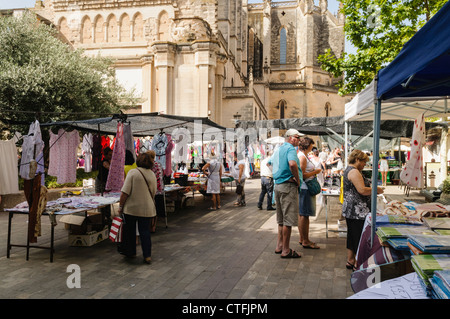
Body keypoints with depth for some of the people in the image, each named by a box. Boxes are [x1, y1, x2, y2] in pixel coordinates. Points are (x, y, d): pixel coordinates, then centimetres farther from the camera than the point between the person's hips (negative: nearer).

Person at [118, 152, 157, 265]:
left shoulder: (133, 173, -10)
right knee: (145, 231, 8)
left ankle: (130, 252, 26)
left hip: (131, 208, -3)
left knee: (129, 230, 13)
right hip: (147, 209, 4)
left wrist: (120, 206, -6)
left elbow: (125, 192, -14)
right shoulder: (152, 174, 5)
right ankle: (147, 256, 6)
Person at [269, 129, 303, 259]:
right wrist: (297, 179, -19)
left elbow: (270, 163, 31)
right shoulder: (290, 148, -12)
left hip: (278, 185, 9)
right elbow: (292, 163, -32)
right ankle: (286, 250, 3)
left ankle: (279, 246, 25)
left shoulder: (278, 149, 17)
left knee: (281, 219, 17)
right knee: (288, 219, -3)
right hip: (288, 186, -9)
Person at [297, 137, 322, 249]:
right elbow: (302, 175, -20)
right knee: (304, 214, -5)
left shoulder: (304, 155, 17)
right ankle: (305, 241, 2)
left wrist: (314, 171, 15)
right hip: (304, 188, -11)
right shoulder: (302, 157, -15)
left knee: (302, 214, 14)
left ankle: (302, 239, 22)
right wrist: (315, 172, -10)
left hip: (304, 188, 11)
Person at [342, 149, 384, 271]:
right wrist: (376, 190, -9)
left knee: (352, 236, 16)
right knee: (359, 237, -2)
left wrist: (372, 189, 14)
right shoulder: (354, 172, -18)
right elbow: (362, 190, -24)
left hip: (349, 210, 11)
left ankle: (350, 261, 25)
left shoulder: (348, 170, 16)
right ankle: (357, 264, 6)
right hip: (357, 211, -11)